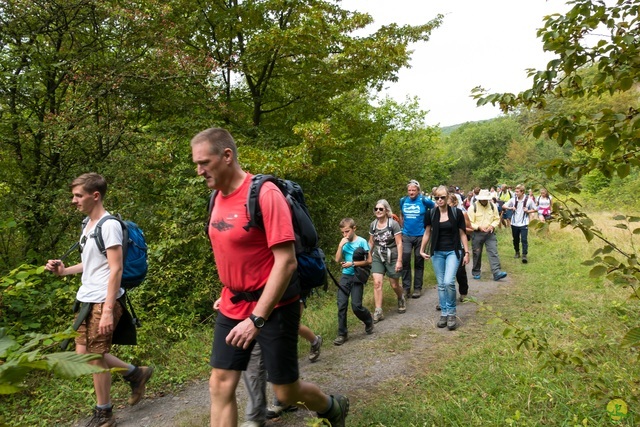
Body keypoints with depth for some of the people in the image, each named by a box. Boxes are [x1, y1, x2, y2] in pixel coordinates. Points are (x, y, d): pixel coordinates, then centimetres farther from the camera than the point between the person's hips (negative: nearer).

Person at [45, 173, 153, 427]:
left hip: (103, 301, -9)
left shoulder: (109, 225, -17)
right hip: (86, 299, 9)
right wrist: (64, 271, 6)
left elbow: (115, 269, -20)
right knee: (84, 353, 14)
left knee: (95, 356, 2)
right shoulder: (88, 224, 11)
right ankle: (136, 373, 28)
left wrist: (108, 310, -23)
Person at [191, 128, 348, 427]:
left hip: (273, 306, -7)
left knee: (286, 392, 7)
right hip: (232, 306, 7)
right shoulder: (218, 197, 4)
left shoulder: (264, 194, -20)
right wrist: (229, 297, 17)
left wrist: (257, 318, -25)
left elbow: (286, 262, -23)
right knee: (220, 387, 6)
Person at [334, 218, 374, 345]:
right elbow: (337, 260, -3)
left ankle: (369, 320, 25)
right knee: (341, 305, -1)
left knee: (356, 306, -6)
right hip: (345, 276, 4)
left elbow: (369, 261, -10)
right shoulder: (344, 242, 4)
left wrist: (352, 264, -16)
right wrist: (341, 245, -12)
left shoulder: (362, 242, -8)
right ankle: (342, 334, 9)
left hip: (357, 277, -4)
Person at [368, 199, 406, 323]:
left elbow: (399, 243, -11)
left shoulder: (393, 224, -11)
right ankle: (378, 312, -6)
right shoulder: (373, 225, 2)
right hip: (377, 258, 3)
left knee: (394, 285, 9)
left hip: (392, 258, -3)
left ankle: (401, 299, 43)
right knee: (377, 283, -12)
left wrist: (399, 260, -14)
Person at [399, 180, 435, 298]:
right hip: (406, 235, 2)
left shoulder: (424, 200, -7)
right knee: (405, 260, -7)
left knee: (419, 262, 8)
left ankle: (418, 288, 17)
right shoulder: (403, 201, 4)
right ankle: (406, 287, 3)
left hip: (420, 235, -2)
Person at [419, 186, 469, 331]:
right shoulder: (431, 214, 0)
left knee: (449, 282, -17)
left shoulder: (457, 213, -5)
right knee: (441, 284, 7)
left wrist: (466, 252, -2)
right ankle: (444, 314, 19)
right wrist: (422, 250, 7)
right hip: (437, 253, 3)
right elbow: (427, 233, 10)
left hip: (453, 252, -3)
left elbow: (462, 234, 0)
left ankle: (451, 313, 2)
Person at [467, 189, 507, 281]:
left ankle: (497, 272, -15)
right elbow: (469, 222, -7)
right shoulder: (473, 207, -8)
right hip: (477, 233, -2)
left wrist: (492, 225, -10)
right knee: (477, 253, 7)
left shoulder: (493, 206, 3)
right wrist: (478, 227, -21)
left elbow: (497, 219, 9)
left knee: (493, 252, -9)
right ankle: (476, 272, 21)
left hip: (490, 233, 2)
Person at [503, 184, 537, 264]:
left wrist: (528, 211, -12)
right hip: (514, 223, 3)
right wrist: (510, 208, -16)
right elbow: (503, 206, 3)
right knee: (516, 239, 15)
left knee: (524, 239, -8)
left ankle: (524, 255, -4)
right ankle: (517, 252, 32)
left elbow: (536, 209, 4)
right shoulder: (513, 199, -2)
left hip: (523, 224, -3)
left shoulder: (528, 200, -8)